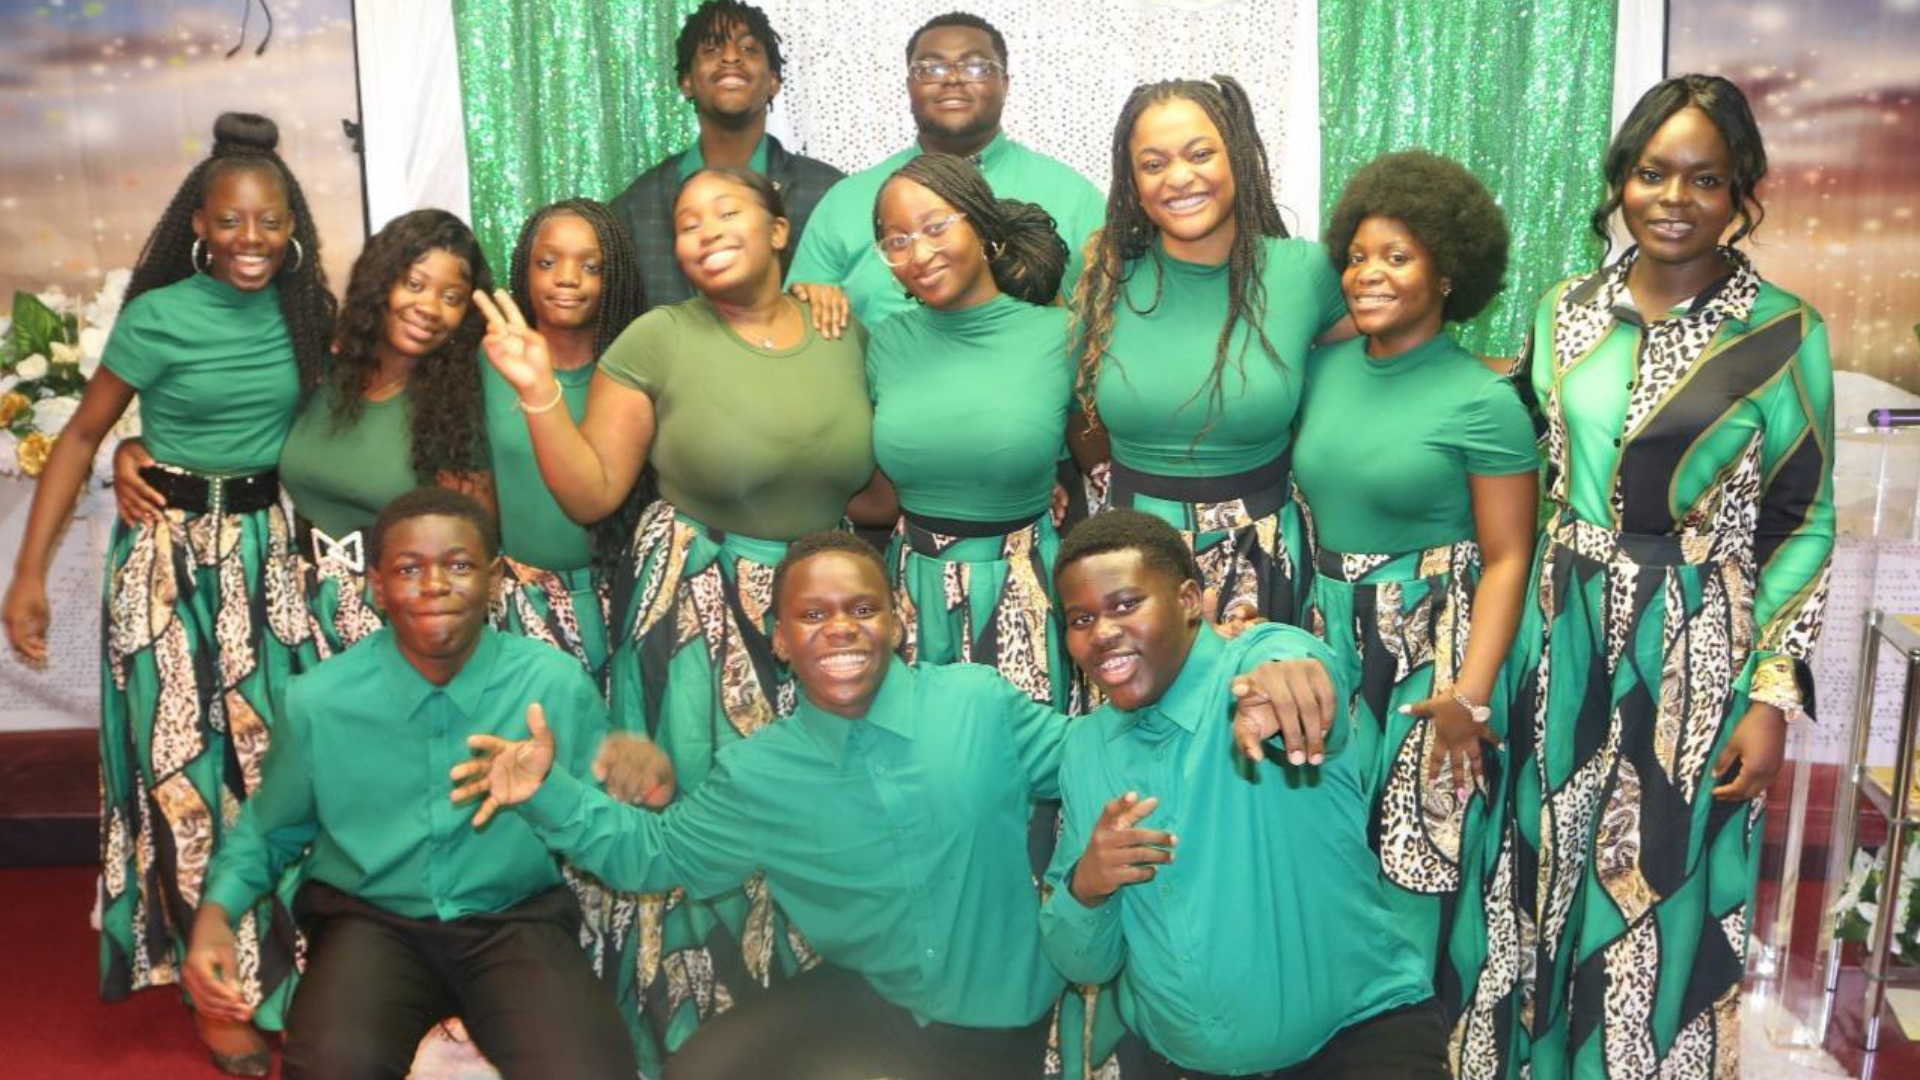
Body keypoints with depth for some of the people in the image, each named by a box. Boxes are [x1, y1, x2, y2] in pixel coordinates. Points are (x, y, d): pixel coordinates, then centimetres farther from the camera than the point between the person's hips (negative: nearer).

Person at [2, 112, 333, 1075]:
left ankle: (283, 958, 26)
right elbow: (81, 436, -6)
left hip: (271, 548, 3)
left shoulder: (306, 310, 1)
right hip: (170, 549, -3)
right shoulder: (158, 316, -11)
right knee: (181, 764, 4)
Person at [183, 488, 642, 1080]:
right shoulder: (318, 699, -6)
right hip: (368, 921, 1)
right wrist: (215, 912, -5)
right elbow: (266, 830, 13)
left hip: (516, 920, 0)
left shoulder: (559, 685, -9)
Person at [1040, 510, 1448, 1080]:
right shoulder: (1083, 747, 6)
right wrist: (1085, 887, -13)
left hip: (1359, 1033, -5)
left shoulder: (1263, 657, -7)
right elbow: (1084, 964, 7)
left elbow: (1307, 678, -33)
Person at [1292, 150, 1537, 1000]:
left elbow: (1506, 559, -11)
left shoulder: (1483, 402, -10)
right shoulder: (1322, 370, 4)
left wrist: (1470, 693, -18)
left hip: (1432, 652, -4)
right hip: (1325, 639, 5)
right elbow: (1295, 505, 8)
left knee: (1416, 861, 6)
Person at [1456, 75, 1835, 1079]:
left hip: (1697, 654, -3)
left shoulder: (1785, 335, -7)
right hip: (1563, 644, 4)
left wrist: (1775, 696, -8)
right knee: (1547, 874, 14)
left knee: (1666, 889, 7)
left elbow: (1803, 527, -4)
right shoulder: (1565, 312, 3)